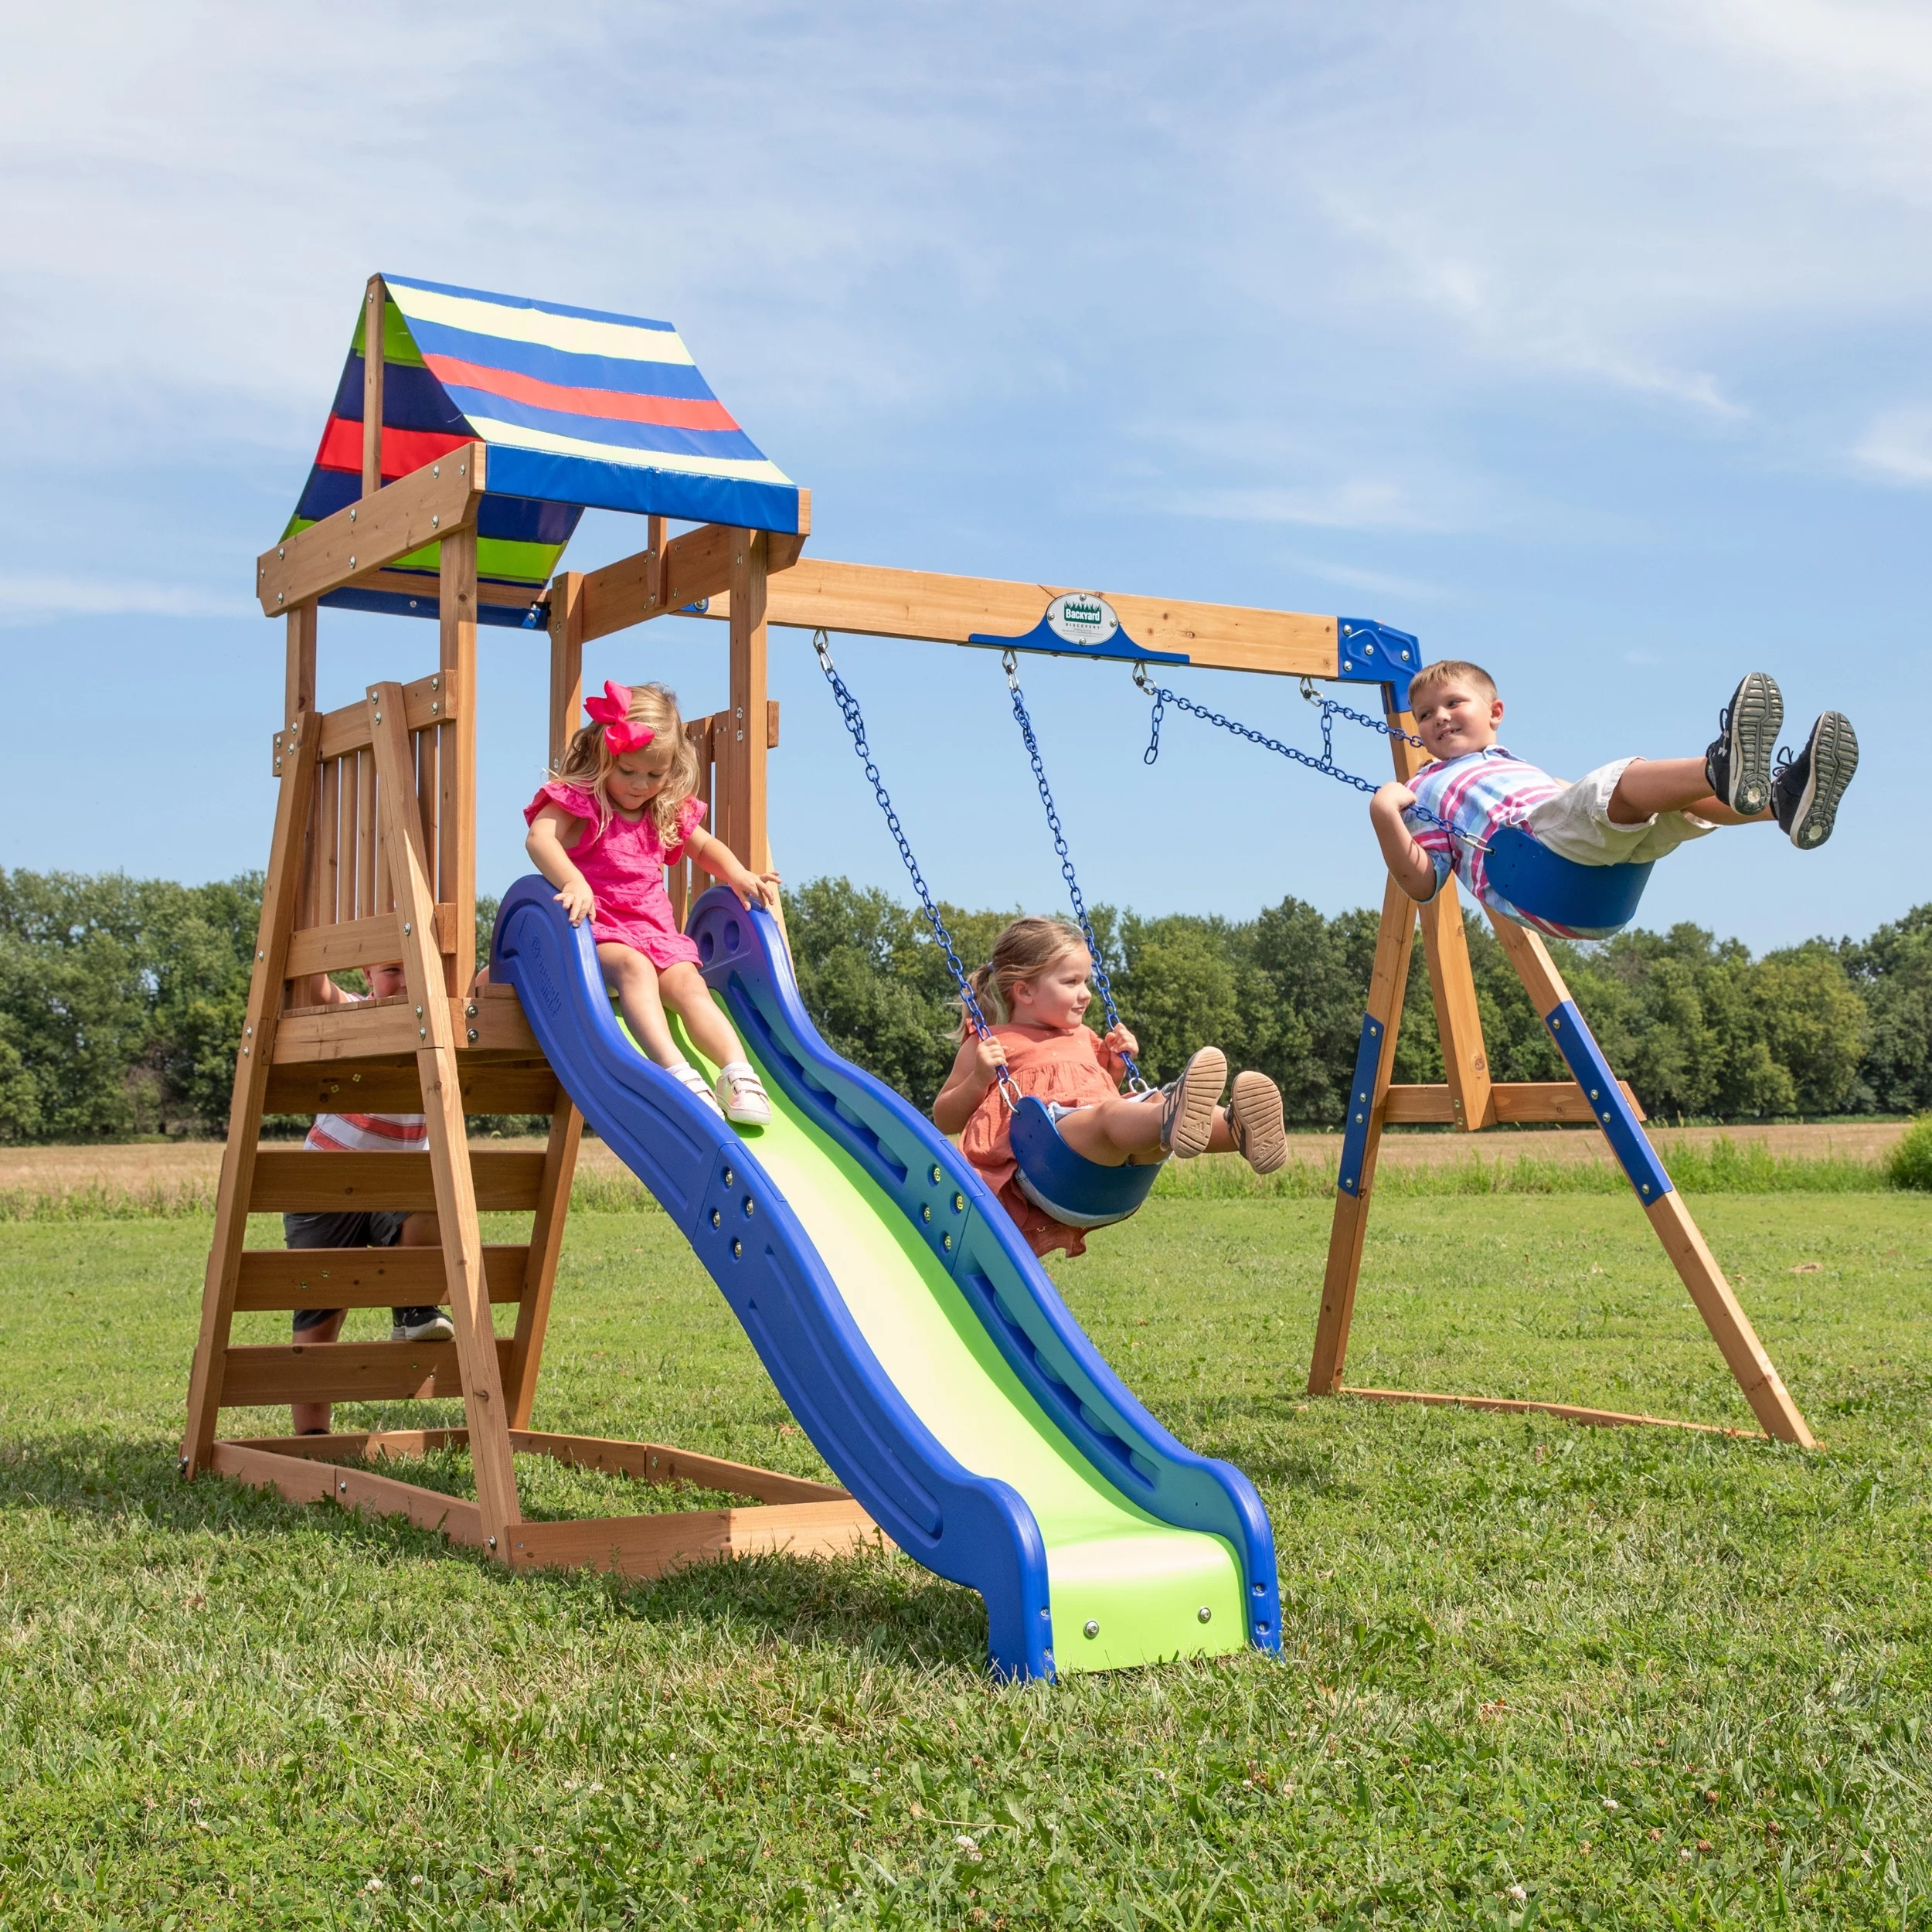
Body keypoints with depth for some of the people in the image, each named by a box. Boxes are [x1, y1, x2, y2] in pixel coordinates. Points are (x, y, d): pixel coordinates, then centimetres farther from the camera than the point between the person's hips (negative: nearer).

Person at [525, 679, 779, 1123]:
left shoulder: (668, 813, 16)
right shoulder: (578, 800, -2)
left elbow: (705, 846, 34)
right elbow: (539, 838, -22)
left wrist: (738, 875, 13)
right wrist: (573, 882, -41)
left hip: (655, 931, 6)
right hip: (597, 927, -6)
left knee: (688, 984, -22)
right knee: (634, 966, -36)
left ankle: (738, 1072, -37)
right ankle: (675, 1069, -51)